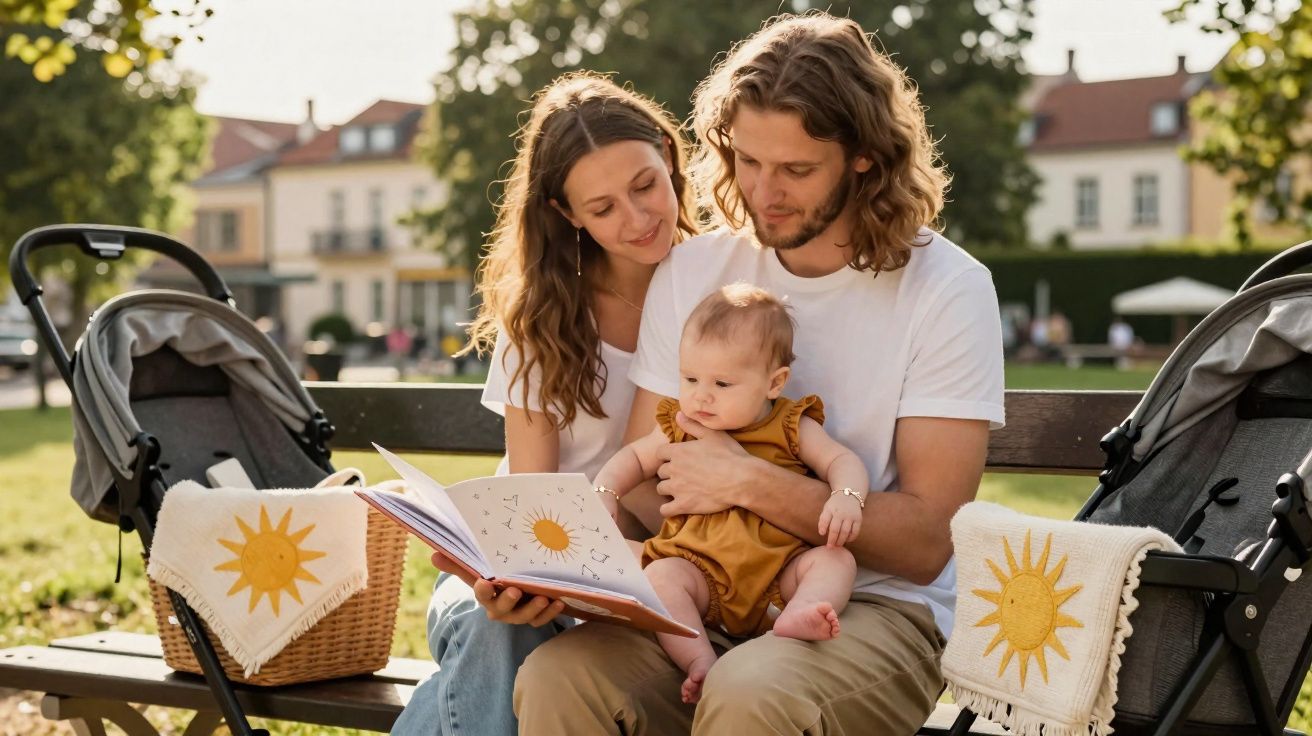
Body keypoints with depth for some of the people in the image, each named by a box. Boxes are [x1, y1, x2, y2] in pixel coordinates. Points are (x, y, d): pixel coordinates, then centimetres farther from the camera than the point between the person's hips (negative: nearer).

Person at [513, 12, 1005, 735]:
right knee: (556, 676, -26)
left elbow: (925, 543, -9)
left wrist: (749, 483, -15)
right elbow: (641, 490, 6)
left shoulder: (945, 288, -6)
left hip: (877, 608, -3)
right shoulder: (690, 273, 6)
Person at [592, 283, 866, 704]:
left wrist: (847, 497, -21)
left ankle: (794, 619, -48)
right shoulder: (679, 428, 13)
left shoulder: (792, 428, 6)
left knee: (836, 559, -23)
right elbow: (634, 458, 24)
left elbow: (842, 461, 3)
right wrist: (604, 493, 4)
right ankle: (700, 662, -40)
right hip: (700, 570, 1)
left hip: (779, 571, 0)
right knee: (659, 576, -27)